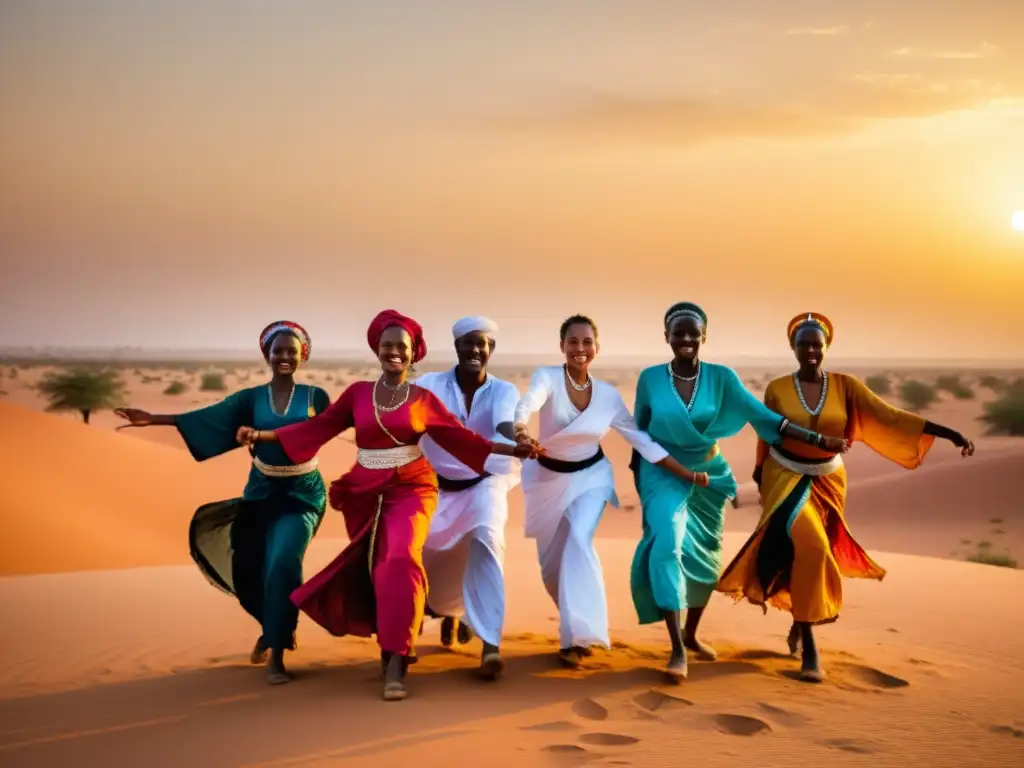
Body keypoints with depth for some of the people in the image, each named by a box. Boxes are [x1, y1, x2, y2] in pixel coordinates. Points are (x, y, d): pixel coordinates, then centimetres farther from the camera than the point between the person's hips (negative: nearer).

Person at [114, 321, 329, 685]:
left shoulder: (315, 397, -2)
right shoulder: (251, 398, 0)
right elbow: (207, 417, -8)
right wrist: (153, 419, -16)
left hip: (301, 494, -3)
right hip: (262, 493, 3)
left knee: (282, 565, -20)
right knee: (257, 568, 7)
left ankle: (276, 654, -9)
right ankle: (275, 628, 37)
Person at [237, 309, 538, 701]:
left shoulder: (423, 399, 3)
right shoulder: (358, 393, 6)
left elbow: (460, 438, 3)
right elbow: (318, 426, 5)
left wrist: (512, 449, -4)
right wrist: (262, 434, -1)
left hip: (411, 490, -3)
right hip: (365, 493, 3)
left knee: (401, 560, -22)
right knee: (373, 569, 6)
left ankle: (395, 665, -22)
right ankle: (393, 645, 28)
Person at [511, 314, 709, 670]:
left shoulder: (608, 395, -8)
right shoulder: (547, 377, -18)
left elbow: (643, 440, -2)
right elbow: (527, 405, -39)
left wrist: (687, 474, -7)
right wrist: (521, 433, -63)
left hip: (590, 477, 0)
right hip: (548, 478, 0)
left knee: (579, 540, -26)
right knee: (551, 562, 9)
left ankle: (577, 636, -23)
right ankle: (576, 625, 38)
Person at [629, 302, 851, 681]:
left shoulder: (721, 377, -10)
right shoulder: (650, 378, -11)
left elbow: (762, 415, -14)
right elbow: (639, 431, 1)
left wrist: (818, 439, -20)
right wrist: (637, 477, 7)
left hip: (708, 476, 3)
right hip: (663, 475, -3)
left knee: (704, 558, 12)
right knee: (668, 545, -22)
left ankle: (690, 634, 35)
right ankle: (677, 650, -20)